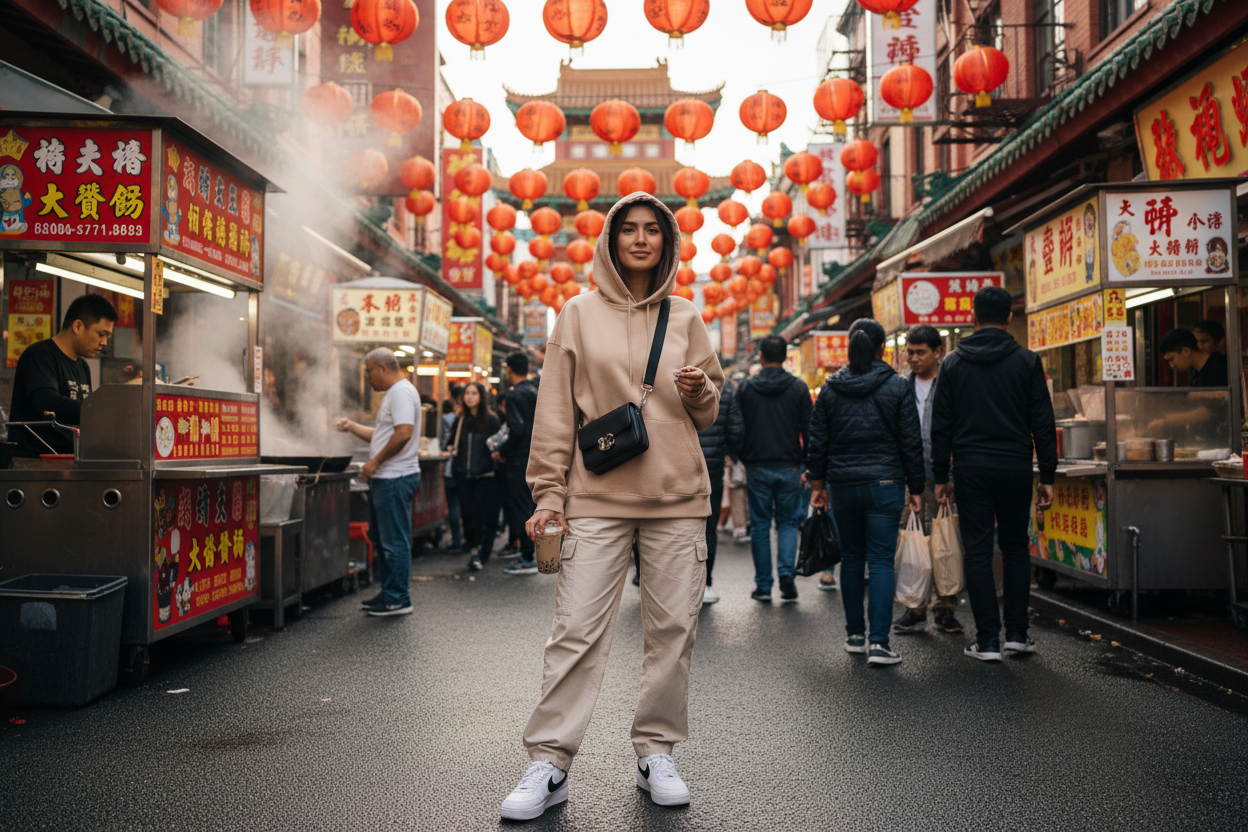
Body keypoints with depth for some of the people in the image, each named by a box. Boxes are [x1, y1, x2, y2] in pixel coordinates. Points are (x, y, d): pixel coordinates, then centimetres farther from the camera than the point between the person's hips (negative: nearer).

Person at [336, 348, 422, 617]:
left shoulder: (402, 392, -13)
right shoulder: (393, 393, 21)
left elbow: (403, 433, -25)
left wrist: (375, 462, -19)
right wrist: (352, 427, 20)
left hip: (396, 479, -11)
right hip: (385, 478, 11)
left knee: (395, 541, -6)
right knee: (380, 537, 17)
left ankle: (398, 600, 0)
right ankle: (388, 593, 26)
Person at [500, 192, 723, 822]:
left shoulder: (686, 318, 11)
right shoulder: (580, 314, 6)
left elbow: (709, 414, 16)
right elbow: (555, 410, 3)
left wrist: (699, 392, -8)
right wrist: (549, 495, -4)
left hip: (678, 497, 2)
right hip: (597, 496, -2)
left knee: (673, 629, 5)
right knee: (577, 631, -5)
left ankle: (656, 752, 19)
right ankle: (549, 763, 3)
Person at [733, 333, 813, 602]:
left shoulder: (746, 388, -1)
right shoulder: (798, 387, 0)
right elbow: (808, 429, -1)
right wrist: (807, 462, 10)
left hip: (757, 467, 0)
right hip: (789, 467, 0)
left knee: (760, 525, 7)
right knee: (787, 521, 12)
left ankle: (763, 585, 8)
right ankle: (786, 572, -7)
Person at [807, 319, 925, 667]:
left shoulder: (830, 389, 3)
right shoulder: (897, 387, -3)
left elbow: (818, 442, 5)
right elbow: (911, 443, -2)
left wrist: (817, 483, 13)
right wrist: (916, 488, 4)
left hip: (843, 484, 3)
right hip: (885, 483, -2)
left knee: (851, 558, 14)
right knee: (881, 560, -2)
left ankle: (855, 634, 21)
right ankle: (878, 642, -7)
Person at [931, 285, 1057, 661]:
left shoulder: (953, 363, 3)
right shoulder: (1027, 361, 1)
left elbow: (941, 425, 2)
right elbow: (1043, 422, -1)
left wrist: (940, 476, 7)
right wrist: (1048, 476, 4)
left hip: (971, 469, 0)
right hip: (1015, 468, 0)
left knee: (977, 552, 3)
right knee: (1015, 548, 14)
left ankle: (987, 641, 3)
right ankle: (1017, 633, 15)